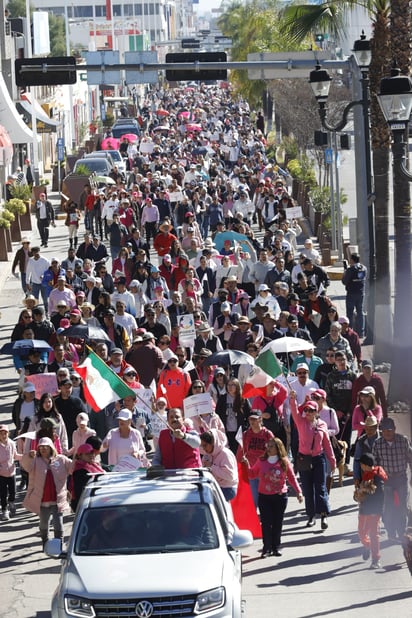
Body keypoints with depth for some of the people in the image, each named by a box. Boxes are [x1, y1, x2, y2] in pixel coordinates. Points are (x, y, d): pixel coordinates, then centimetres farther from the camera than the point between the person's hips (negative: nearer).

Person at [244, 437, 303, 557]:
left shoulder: (284, 462, -1)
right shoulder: (261, 461, 1)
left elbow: (292, 478, 5)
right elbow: (252, 474, 9)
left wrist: (298, 492, 0)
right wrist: (247, 465, -7)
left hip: (280, 496, 0)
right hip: (264, 496, 0)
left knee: (277, 523, 5)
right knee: (266, 523, -3)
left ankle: (276, 547, 15)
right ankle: (267, 548, 3)